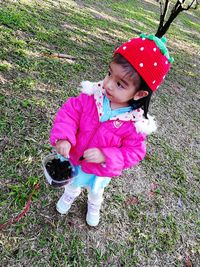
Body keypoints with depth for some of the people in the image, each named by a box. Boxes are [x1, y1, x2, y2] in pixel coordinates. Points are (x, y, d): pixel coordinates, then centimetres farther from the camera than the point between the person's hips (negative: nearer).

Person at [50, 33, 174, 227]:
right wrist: (63, 137, -37)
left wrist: (105, 157, -36)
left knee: (96, 191, 34)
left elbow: (134, 152, -22)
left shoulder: (135, 123, -30)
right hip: (74, 158, 2)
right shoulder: (92, 96, -26)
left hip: (100, 171, -1)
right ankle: (69, 195, 73)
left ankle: (93, 207, 71)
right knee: (73, 183, 36)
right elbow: (70, 111, -21)